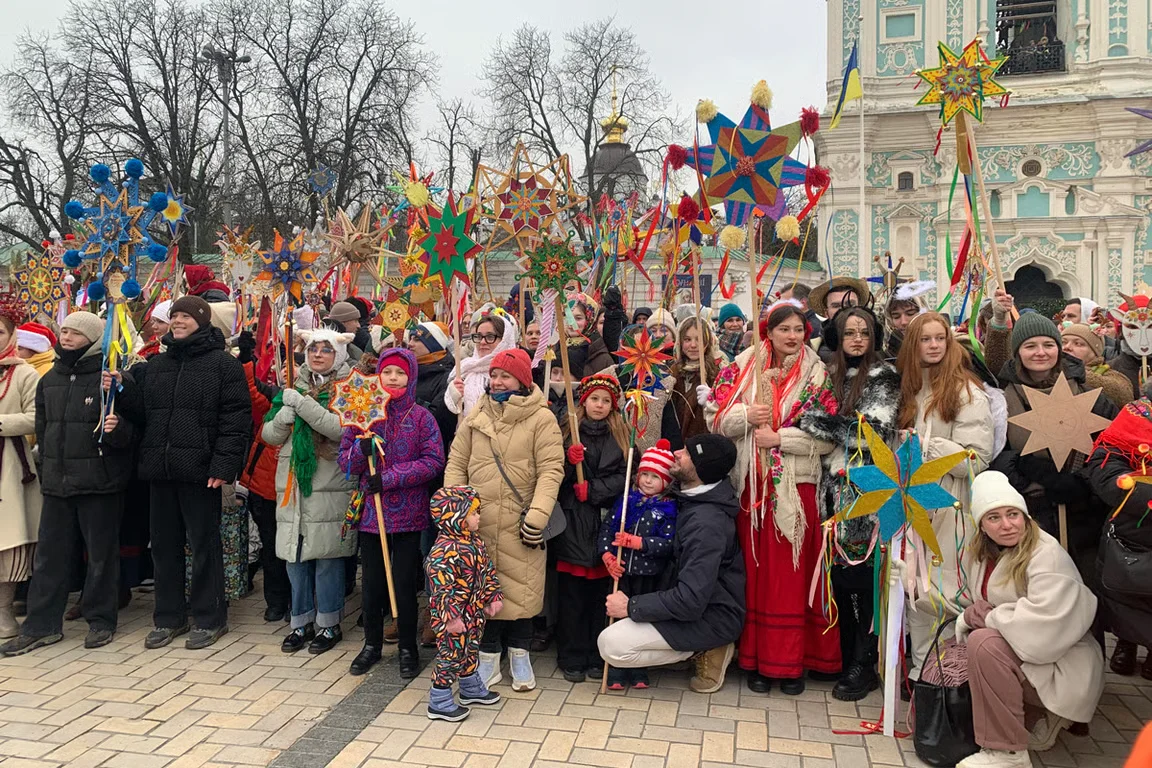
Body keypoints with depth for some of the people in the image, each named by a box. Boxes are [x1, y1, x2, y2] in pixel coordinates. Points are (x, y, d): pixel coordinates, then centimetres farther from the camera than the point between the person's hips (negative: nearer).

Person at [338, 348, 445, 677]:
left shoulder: (421, 416, -3)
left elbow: (434, 462, -10)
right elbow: (345, 464, 4)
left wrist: (390, 478, -16)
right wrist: (362, 448, -17)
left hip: (408, 514, -2)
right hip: (371, 512, 2)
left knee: (405, 583, 4)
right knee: (372, 584, 11)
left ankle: (408, 647, 22)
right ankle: (372, 644, 30)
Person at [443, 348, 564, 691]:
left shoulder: (541, 419, -4)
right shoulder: (476, 416, 8)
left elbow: (551, 470, -10)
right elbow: (456, 464, 10)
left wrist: (537, 515, -18)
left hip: (520, 522, -3)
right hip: (479, 519, 3)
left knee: (521, 586, 4)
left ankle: (519, 656, 25)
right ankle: (488, 656, 24)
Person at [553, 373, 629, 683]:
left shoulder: (619, 437, 10)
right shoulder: (568, 433, 6)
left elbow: (623, 477, 2)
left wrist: (594, 489, -11)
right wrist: (570, 461, -17)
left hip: (604, 521, 1)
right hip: (572, 521, -1)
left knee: (600, 593, 5)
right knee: (571, 594, 1)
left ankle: (596, 657, 17)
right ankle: (572, 658, 12)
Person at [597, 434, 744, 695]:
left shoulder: (706, 523, -28)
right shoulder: (691, 500, 2)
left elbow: (691, 601, -30)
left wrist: (631, 606, -21)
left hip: (711, 616, -10)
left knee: (611, 644, -17)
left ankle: (706, 651, -3)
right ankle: (704, 645, 11)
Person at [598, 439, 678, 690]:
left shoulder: (668, 508, -5)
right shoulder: (626, 500, 4)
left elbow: (669, 543, -15)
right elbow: (606, 528, 3)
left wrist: (637, 543, -21)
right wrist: (607, 554, -12)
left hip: (649, 575, -2)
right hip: (621, 573, 2)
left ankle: (638, 674, 25)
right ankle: (616, 674, 18)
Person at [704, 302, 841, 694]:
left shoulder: (817, 375, 3)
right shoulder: (743, 367, 6)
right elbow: (716, 417, 2)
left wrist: (780, 436, -13)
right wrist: (746, 416, -15)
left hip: (797, 486, -1)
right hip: (752, 486, 1)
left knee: (792, 572, 3)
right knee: (756, 570, 6)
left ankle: (792, 661, 14)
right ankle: (756, 658, 16)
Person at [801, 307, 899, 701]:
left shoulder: (883, 376, -2)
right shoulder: (833, 374, 15)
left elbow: (872, 431, -14)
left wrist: (817, 420, -12)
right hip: (836, 485, 5)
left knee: (863, 575, -4)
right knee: (839, 573, 7)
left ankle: (864, 665, 7)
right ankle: (845, 655, 19)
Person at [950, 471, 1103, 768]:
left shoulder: (1047, 555, -21)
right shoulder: (979, 554, 4)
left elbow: (1044, 622, -31)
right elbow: (978, 604, 11)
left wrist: (987, 616, -19)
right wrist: (969, 616, -11)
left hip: (1061, 669, -9)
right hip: (1017, 655, 9)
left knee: (984, 643, -29)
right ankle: (1043, 719, 12)